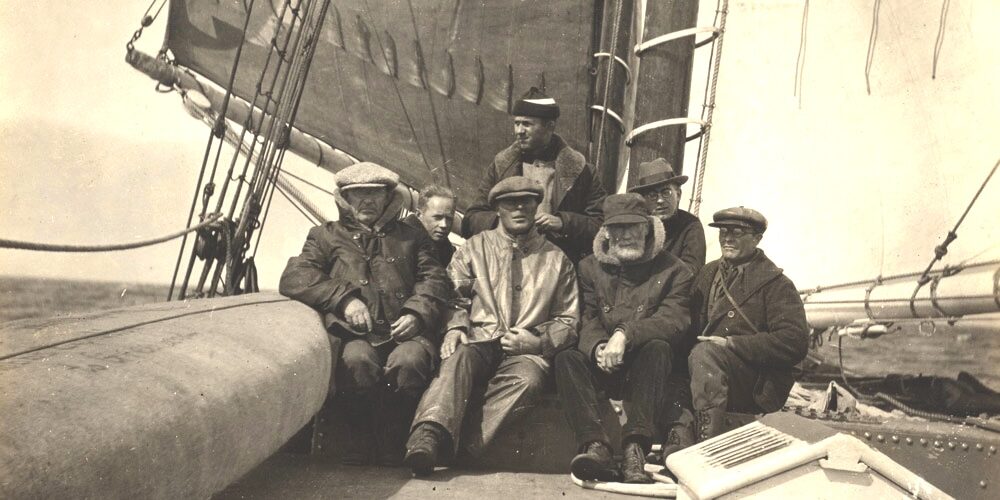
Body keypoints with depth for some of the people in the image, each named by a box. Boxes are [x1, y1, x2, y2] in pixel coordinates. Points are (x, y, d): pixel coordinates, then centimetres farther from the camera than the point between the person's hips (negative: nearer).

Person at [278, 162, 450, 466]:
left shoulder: (411, 238, 29)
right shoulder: (326, 236, 24)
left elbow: (434, 280, 17)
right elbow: (293, 279, 9)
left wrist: (417, 313, -6)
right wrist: (344, 298, -7)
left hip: (404, 332, 1)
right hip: (356, 334, 0)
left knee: (408, 361, -35)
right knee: (357, 359, -37)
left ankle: (391, 444, -13)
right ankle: (361, 438, -13)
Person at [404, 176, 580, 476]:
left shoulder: (556, 259, 19)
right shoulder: (475, 248, 19)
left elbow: (568, 321, 18)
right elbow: (454, 297, 12)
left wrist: (538, 341, -1)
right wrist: (455, 328, -9)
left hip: (526, 351, 0)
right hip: (478, 342, 0)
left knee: (527, 380, -36)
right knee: (459, 358, -37)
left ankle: (453, 444, -41)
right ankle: (429, 436, -55)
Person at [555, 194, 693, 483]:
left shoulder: (673, 271, 4)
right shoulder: (590, 267, 13)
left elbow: (674, 322, -12)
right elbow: (587, 320, 2)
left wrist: (625, 335, -29)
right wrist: (598, 347, -22)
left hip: (645, 369, -2)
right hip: (604, 369, 2)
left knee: (658, 348, -33)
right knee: (567, 358, -26)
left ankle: (635, 448, -40)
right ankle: (596, 446, -41)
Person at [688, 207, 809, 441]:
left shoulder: (776, 284, 1)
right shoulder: (707, 273, 19)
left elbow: (795, 342, -10)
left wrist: (731, 343, -16)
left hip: (758, 386, -5)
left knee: (704, 352, -32)